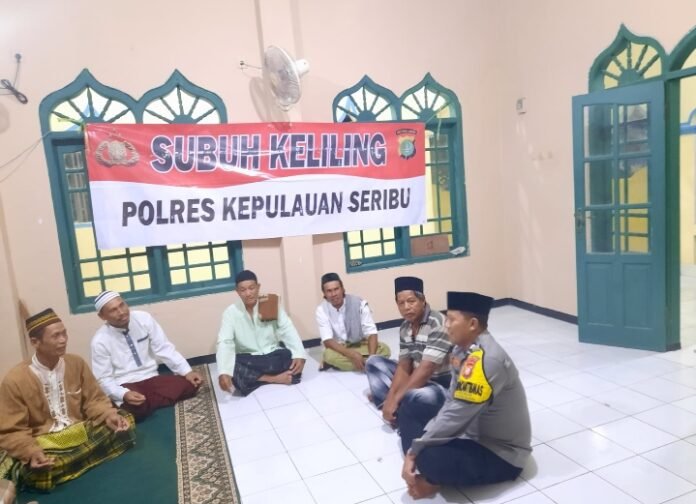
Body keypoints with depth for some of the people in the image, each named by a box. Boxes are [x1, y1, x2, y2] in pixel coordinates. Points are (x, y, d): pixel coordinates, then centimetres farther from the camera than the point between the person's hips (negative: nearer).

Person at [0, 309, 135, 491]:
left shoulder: (76, 363, 1)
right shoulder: (15, 380, -11)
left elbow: (94, 399, 7)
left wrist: (109, 415, -15)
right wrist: (32, 452, -29)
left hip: (80, 432, 5)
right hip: (44, 443, -5)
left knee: (126, 425, -20)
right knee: (37, 470, -39)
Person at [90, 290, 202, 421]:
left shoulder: (144, 318, -4)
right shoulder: (100, 341, -9)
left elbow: (164, 348, -2)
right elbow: (103, 379, -8)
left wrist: (187, 371, -12)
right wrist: (124, 395, -29)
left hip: (152, 379, 4)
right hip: (126, 386, -4)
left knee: (189, 385, -21)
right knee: (135, 407, -38)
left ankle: (146, 401, -8)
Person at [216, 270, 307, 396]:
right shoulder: (231, 312, -7)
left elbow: (288, 331, -11)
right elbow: (225, 343, -16)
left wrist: (299, 355, -28)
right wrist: (223, 372, -33)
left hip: (273, 356, 1)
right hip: (247, 361, 0)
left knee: (294, 359, -29)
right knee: (233, 371, -33)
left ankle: (253, 378, -18)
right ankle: (274, 378, -20)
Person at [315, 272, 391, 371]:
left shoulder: (359, 303, -16)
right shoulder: (321, 310, -15)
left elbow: (371, 332, -18)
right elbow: (327, 340, -22)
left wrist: (371, 357, -36)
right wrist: (352, 355, -35)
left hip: (360, 345, 2)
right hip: (338, 348, -2)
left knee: (384, 349, -24)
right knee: (330, 355, -35)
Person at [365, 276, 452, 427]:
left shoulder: (438, 324, -24)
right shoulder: (404, 327, 1)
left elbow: (426, 369, -28)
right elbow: (404, 366, 0)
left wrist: (395, 399, -26)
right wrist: (391, 397, -15)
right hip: (416, 379, 8)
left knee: (418, 395, -40)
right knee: (373, 362, 4)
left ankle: (399, 412, -6)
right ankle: (399, 410, -11)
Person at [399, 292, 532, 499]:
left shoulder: (486, 360, -30)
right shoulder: (465, 348, -1)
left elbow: (455, 417, -29)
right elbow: (452, 403, 4)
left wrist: (414, 450, -17)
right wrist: (417, 447, -5)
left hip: (501, 454, -9)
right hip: (472, 431, 9)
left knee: (431, 458, -34)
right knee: (410, 411, 9)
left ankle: (432, 480, 0)